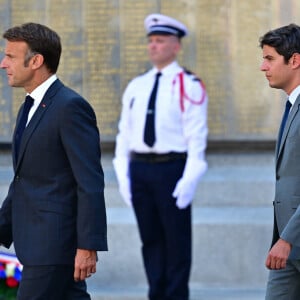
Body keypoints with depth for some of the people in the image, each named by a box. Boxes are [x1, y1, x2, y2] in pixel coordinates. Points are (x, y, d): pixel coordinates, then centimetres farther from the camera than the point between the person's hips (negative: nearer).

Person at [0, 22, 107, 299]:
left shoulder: (71, 107, -14)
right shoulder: (30, 110, 16)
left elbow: (91, 183, -18)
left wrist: (88, 245, -22)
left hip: (56, 243, -9)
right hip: (37, 242, 9)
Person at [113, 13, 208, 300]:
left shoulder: (188, 86, -3)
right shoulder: (136, 86, 12)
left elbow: (197, 136, -8)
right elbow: (124, 133, 14)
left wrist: (189, 180, -14)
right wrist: (123, 175, 7)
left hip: (171, 168, -5)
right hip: (139, 169, 5)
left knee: (177, 241, 0)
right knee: (150, 239, 9)